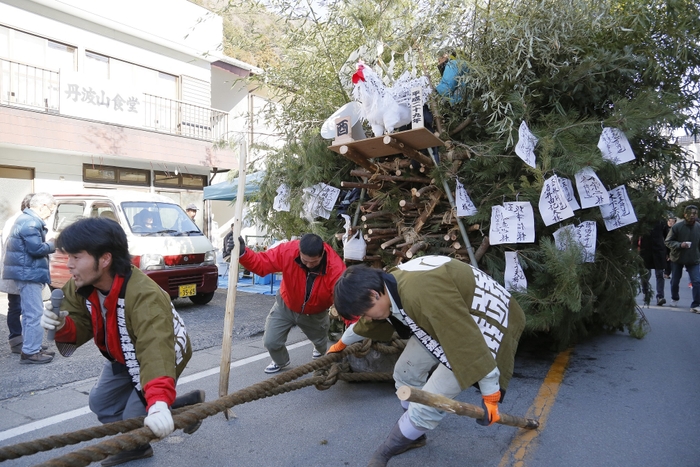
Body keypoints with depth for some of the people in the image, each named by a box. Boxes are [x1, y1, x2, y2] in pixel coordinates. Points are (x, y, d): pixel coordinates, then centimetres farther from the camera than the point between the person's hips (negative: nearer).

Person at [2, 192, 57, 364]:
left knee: (30, 313, 17)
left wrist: (49, 242, 6)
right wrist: (54, 244, -8)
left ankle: (31, 348, 25)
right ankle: (30, 352, -2)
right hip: (29, 273, -11)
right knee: (35, 314, -7)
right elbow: (36, 249, -22)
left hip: (27, 272, 11)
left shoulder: (27, 219, 17)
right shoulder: (31, 222, -18)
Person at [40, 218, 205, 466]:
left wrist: (159, 403, -68)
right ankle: (134, 445, 41)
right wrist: (61, 325, -34)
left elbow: (156, 350, -55)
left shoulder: (145, 297, -44)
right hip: (124, 357, 8)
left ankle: (187, 404, 18)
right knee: (101, 402, 17)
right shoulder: (80, 286, -16)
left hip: (162, 356, -8)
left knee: (135, 417, -8)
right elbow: (80, 325, -8)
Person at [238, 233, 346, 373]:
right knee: (270, 341, 0)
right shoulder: (287, 251, -34)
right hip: (286, 306, 0)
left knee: (321, 342, 24)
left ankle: (321, 352, 66)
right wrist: (243, 253, -48)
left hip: (315, 313, 0)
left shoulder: (336, 268, -38)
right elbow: (260, 263, -28)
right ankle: (281, 362, 38)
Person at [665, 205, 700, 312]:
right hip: (677, 259, -1)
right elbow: (668, 242, -8)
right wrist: (680, 245, -23)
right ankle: (674, 298, 38)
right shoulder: (677, 227, -12)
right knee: (675, 281, 13)